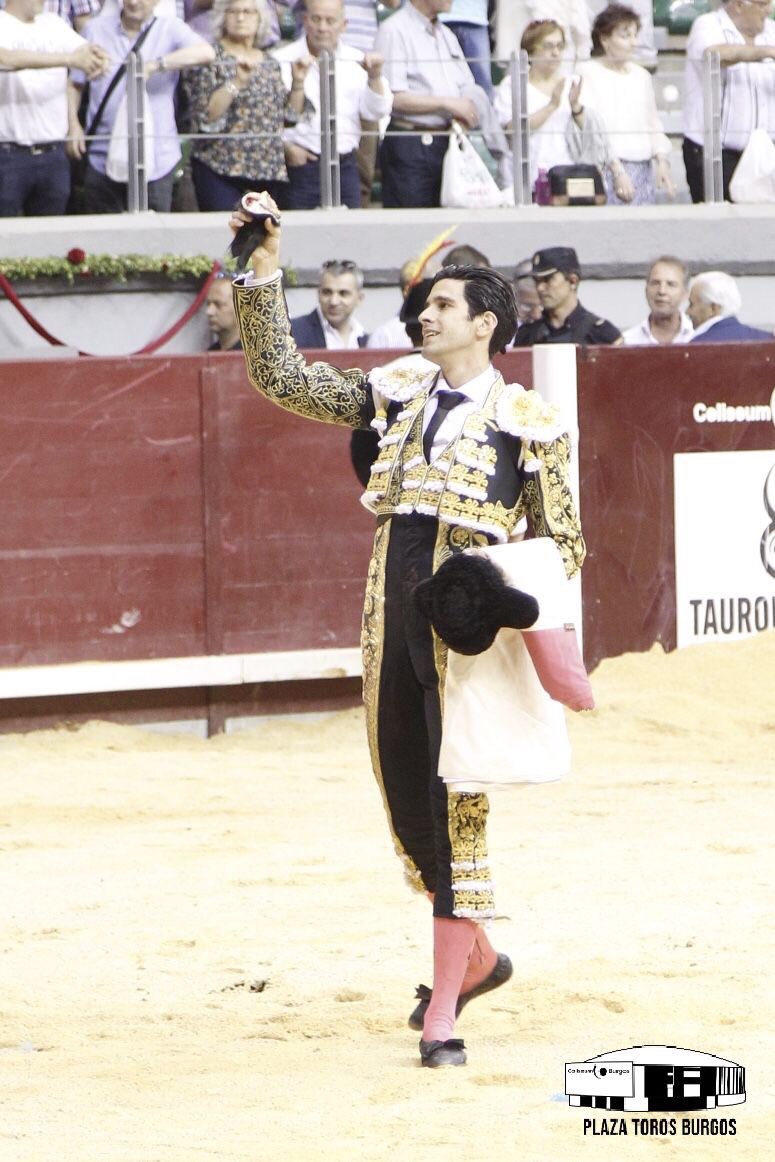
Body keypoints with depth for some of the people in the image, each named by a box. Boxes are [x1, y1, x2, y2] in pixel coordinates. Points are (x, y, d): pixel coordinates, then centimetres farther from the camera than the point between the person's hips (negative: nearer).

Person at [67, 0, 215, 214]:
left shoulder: (170, 28, 1)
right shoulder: (96, 29, 7)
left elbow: (206, 53, -18)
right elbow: (75, 83, 15)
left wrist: (154, 66, -26)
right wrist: (73, 124, -1)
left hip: (156, 162, -2)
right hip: (102, 161, 2)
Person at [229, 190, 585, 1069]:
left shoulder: (525, 422, 0)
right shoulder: (396, 398, 12)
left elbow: (561, 543, 4)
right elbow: (281, 376, 11)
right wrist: (262, 277, 3)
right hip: (393, 620, 5)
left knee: (459, 806, -5)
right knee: (406, 799, 10)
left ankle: (443, 1013, -4)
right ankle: (475, 957, 31)